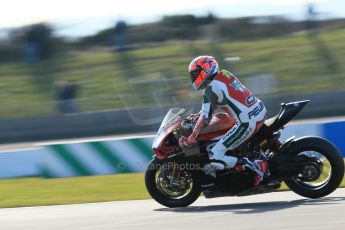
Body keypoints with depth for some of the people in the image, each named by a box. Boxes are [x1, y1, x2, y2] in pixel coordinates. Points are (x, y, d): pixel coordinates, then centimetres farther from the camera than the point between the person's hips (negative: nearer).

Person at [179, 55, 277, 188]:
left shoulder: (210, 89, -8)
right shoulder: (225, 75, 16)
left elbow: (205, 116, -12)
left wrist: (191, 139, -10)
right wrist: (196, 115, 30)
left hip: (247, 123, -9)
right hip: (261, 112, 9)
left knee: (215, 158, -9)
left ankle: (257, 167, -11)